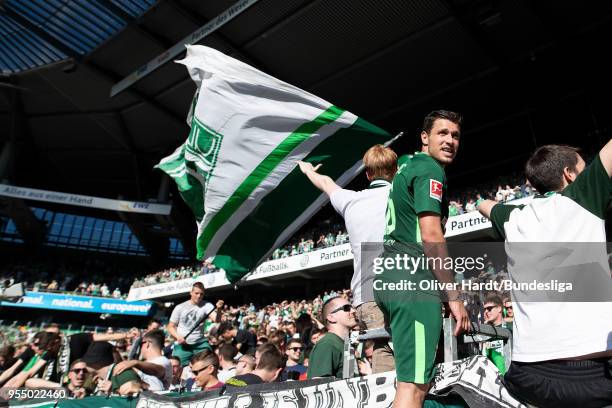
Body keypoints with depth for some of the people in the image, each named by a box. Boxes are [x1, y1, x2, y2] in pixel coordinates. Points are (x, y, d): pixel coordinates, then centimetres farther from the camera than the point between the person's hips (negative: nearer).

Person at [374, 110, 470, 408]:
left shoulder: (407, 163, 23)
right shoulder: (430, 169, -6)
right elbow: (431, 235, -16)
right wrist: (454, 297, -14)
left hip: (388, 275, 10)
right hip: (412, 278, -10)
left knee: (411, 378, 17)